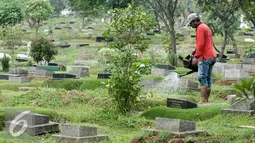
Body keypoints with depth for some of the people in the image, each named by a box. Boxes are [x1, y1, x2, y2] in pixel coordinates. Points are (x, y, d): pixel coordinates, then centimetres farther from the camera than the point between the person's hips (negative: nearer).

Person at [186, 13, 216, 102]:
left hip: (205, 57, -10)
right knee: (208, 79, 8)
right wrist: (196, 51, 18)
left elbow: (201, 44, -17)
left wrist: (196, 56, -16)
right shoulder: (206, 27, 23)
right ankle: (206, 100, 8)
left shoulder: (200, 28, -8)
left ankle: (203, 100, -19)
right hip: (212, 56, 10)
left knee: (202, 78, -13)